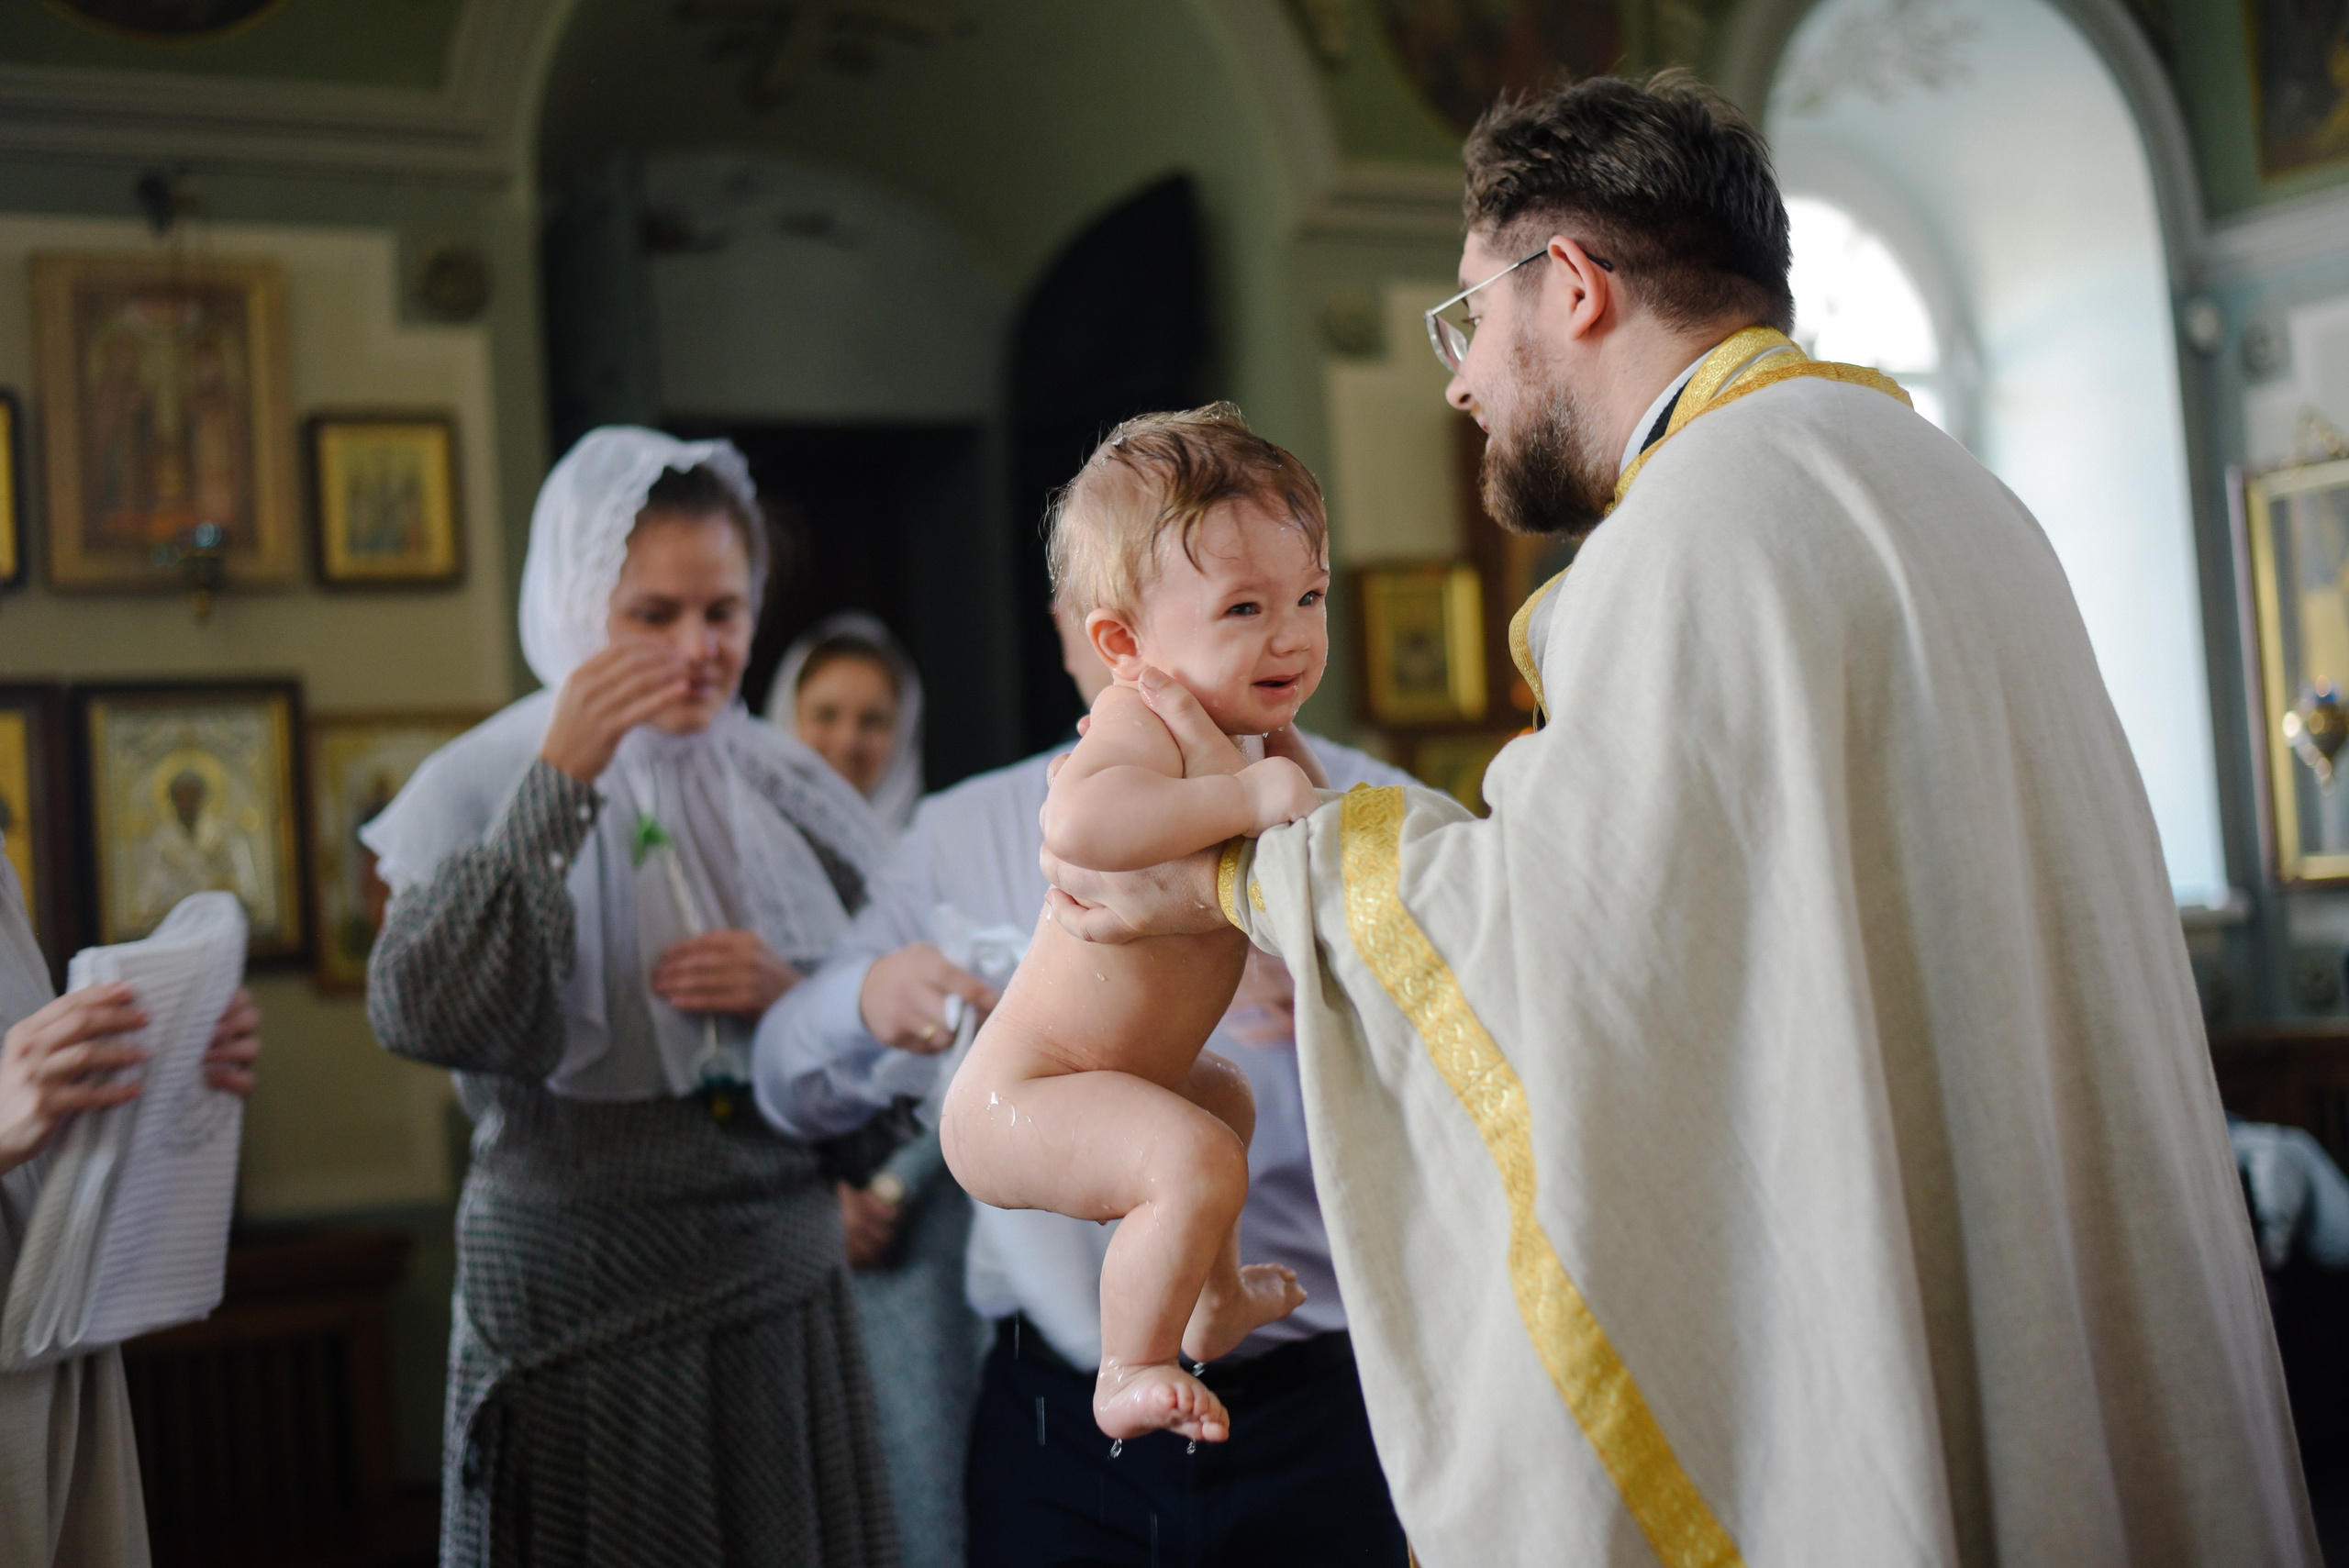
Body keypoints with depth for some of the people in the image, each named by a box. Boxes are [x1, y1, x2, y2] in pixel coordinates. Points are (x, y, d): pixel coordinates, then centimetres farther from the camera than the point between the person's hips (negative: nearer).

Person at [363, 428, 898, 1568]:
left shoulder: (787, 789, 5)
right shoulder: (484, 784, -6)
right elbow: (422, 1020, -21)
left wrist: (797, 995, -10)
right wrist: (560, 782, -23)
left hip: (784, 1293, 4)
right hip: (580, 1304, -3)